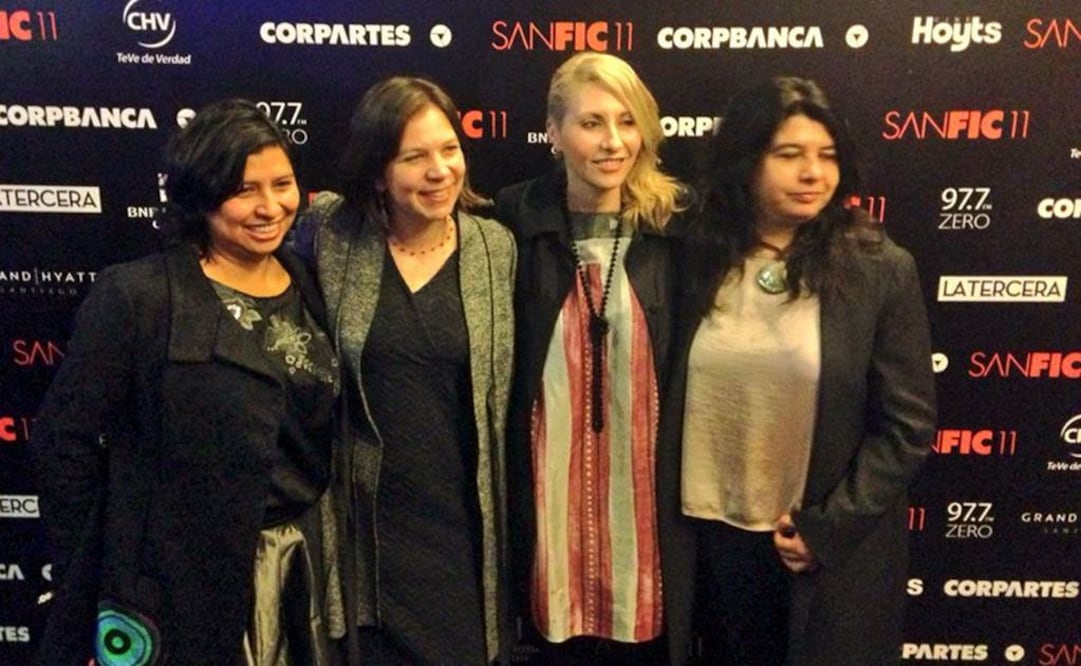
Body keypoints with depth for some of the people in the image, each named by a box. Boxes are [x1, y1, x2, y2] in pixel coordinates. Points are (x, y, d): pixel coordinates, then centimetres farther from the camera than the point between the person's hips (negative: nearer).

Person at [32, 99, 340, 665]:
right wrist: (83, 578, -7)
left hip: (300, 566, 5)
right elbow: (65, 438, -10)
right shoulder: (135, 296, -13)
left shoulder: (310, 289, 3)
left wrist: (310, 543, 8)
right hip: (177, 579, -5)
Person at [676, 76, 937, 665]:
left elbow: (908, 425, -7)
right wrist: (679, 522, 1)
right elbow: (671, 397, 4)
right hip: (716, 542, 3)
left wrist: (826, 528, -11)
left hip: (836, 554, -2)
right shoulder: (697, 259, -3)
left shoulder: (882, 270, -9)